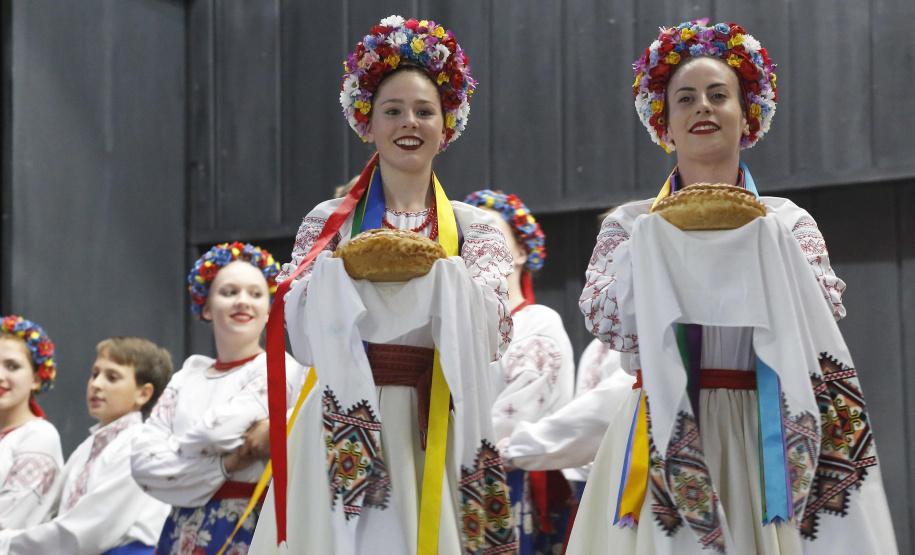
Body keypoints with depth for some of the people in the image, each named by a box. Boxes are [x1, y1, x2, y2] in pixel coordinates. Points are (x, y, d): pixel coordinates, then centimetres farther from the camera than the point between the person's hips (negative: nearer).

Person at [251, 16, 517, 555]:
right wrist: (342, 270, -14)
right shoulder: (328, 223, 11)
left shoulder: (476, 228, 10)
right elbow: (304, 335, 0)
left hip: (436, 427, 0)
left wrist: (440, 273, -16)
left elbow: (492, 334, -4)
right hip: (345, 426, 0)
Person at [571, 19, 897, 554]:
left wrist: (759, 242, -13)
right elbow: (605, 321, -5)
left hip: (763, 436, 1)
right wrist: (660, 238, -11)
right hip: (666, 439, 0)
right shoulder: (633, 225, 8)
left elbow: (823, 315, -5)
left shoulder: (785, 222, 9)